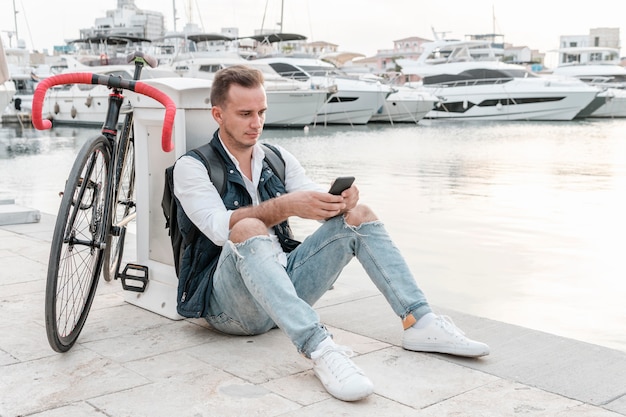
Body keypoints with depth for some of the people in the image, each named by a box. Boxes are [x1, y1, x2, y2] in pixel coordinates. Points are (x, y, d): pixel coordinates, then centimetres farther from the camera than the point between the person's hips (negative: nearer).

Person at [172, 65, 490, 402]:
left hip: (285, 288, 5)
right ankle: (319, 348, -49)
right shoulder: (192, 167, -2)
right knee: (248, 229, -35)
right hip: (228, 305, -5)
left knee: (358, 215, -7)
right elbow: (220, 227, -19)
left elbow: (319, 207, 5)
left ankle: (419, 322, -19)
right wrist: (285, 206, -32)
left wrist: (338, 200, -18)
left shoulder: (278, 159, 14)